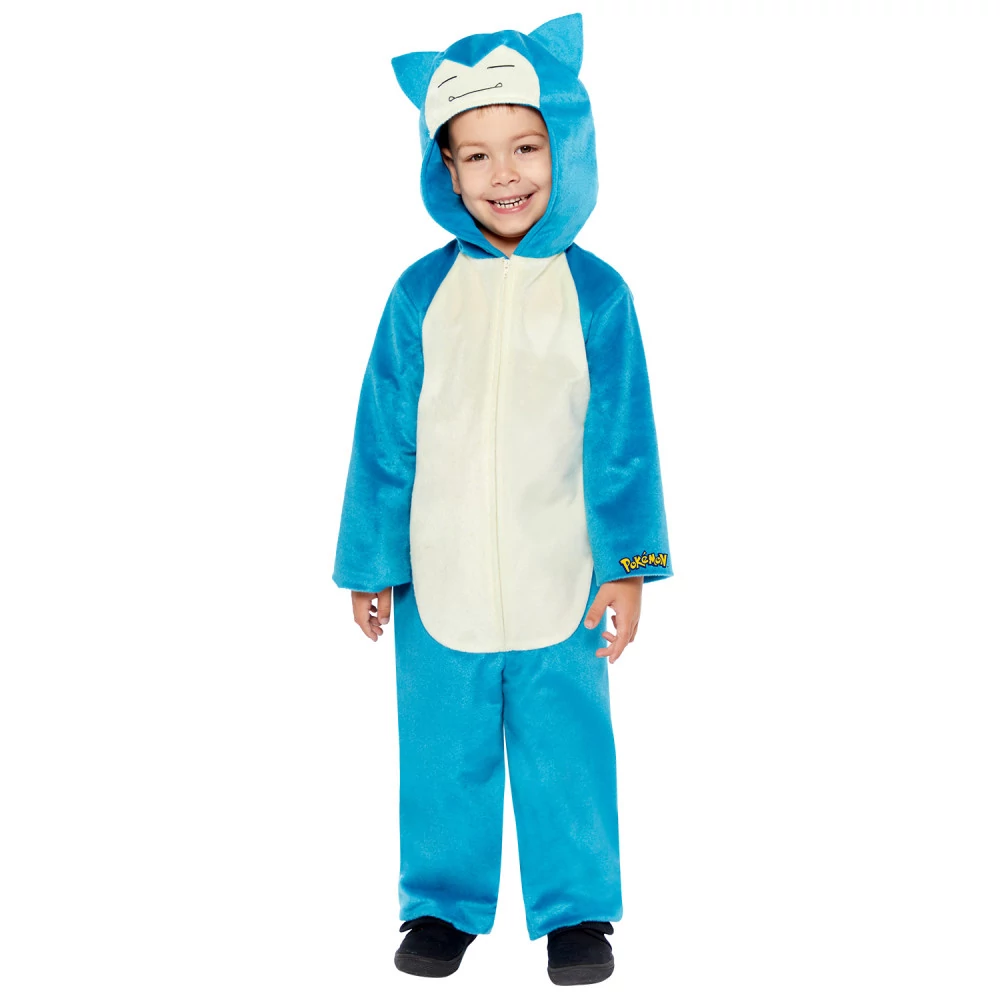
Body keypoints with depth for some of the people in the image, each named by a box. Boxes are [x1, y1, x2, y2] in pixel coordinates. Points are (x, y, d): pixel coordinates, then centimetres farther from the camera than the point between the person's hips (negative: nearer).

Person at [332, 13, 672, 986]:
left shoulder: (596, 293, -4)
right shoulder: (421, 294, -2)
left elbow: (624, 443, -1)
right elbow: (383, 442, 2)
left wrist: (628, 567, -4)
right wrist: (369, 566, 4)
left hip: (562, 587, -1)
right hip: (438, 587, 1)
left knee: (567, 751, 10)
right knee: (445, 754, 13)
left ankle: (576, 908, 29)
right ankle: (443, 904, 33)